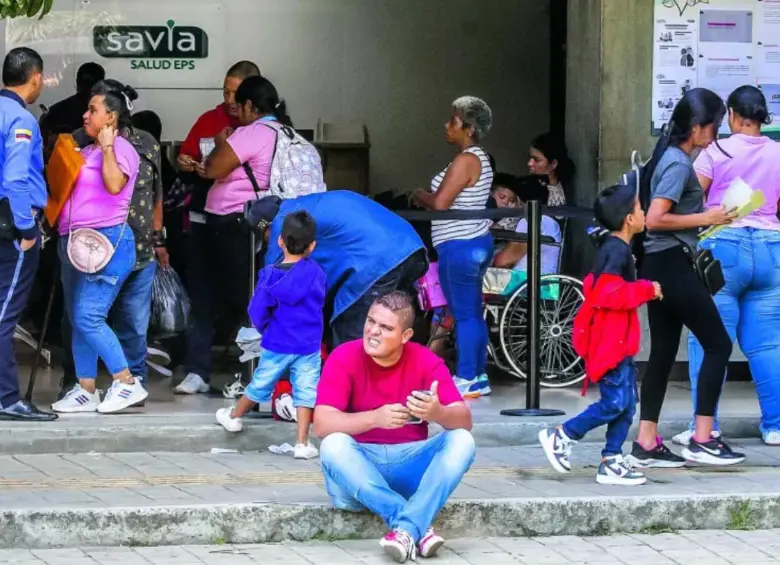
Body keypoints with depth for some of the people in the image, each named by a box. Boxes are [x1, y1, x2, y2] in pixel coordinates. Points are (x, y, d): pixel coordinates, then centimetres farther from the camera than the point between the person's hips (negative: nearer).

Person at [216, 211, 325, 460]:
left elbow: (257, 313, -9)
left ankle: (234, 416, 40)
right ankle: (302, 443, -1)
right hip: (309, 347, 0)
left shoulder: (270, 275, -10)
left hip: (276, 345, 0)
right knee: (305, 392, 3)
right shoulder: (316, 274, -8)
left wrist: (267, 331, 10)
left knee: (260, 384, 18)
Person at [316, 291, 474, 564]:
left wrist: (438, 413, -37)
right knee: (333, 445, -33)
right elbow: (322, 424, -20)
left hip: (411, 464, 2)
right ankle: (420, 526, -36)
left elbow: (464, 421, -13)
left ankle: (406, 529, -37)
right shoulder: (344, 359, -9)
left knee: (462, 440, -22)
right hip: (359, 468, -2)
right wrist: (374, 418, -37)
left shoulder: (426, 361, -4)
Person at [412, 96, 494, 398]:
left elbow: (440, 203, -21)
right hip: (476, 241, 10)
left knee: (464, 314, -6)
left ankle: (466, 380, -4)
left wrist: (419, 195, -3)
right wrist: (428, 197, 6)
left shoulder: (465, 160, -17)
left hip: (459, 246, -10)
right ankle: (478, 377, 19)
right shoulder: (478, 158, 15)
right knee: (472, 314, 14)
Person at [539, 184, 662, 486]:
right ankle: (561, 436, 0)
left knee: (627, 403, 8)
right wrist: (646, 290, -17)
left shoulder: (613, 248, 15)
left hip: (618, 340, 11)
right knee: (615, 402, -10)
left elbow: (593, 286, 22)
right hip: (610, 341, -11)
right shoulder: (619, 251, -17)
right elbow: (608, 294, -26)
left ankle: (611, 462, 8)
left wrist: (641, 291, 21)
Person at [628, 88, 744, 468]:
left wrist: (704, 218, 12)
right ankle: (702, 439, -3)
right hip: (672, 264, -10)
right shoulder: (679, 163, -15)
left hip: (659, 266, 10)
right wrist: (704, 219, -15)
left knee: (663, 351, 10)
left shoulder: (670, 157, 14)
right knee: (718, 344, -3)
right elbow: (655, 219, -23)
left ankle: (646, 444, 10)